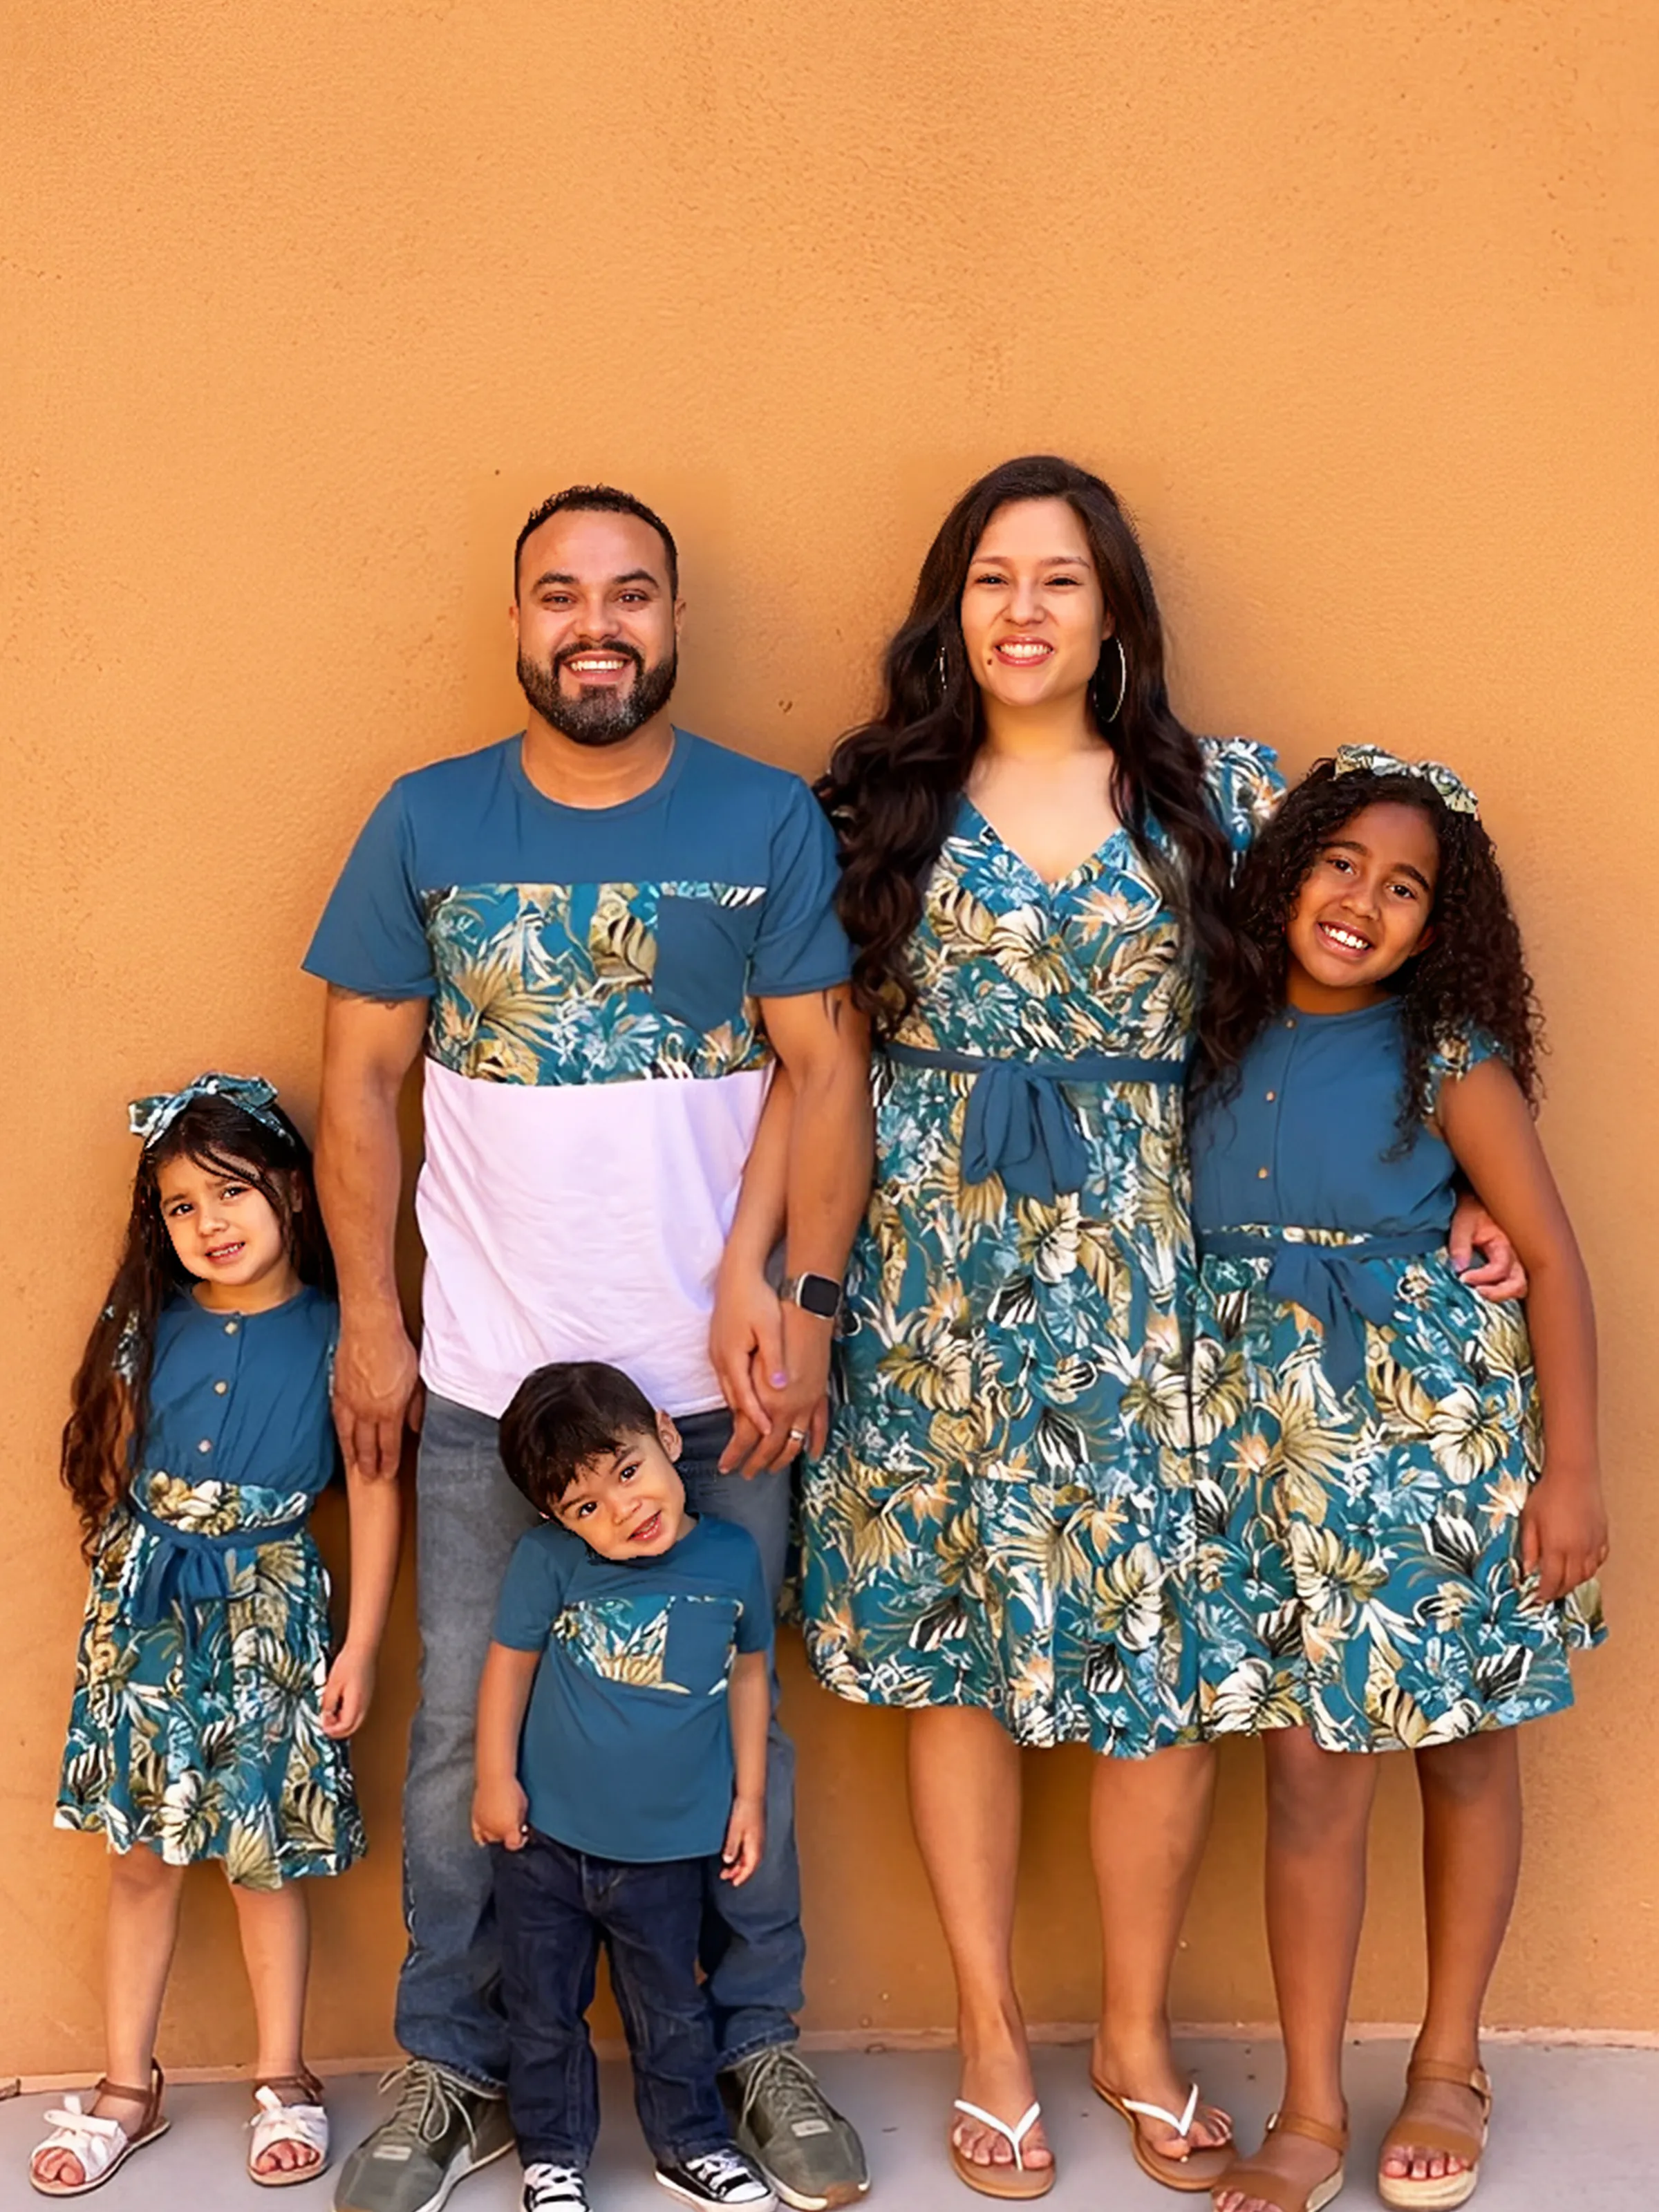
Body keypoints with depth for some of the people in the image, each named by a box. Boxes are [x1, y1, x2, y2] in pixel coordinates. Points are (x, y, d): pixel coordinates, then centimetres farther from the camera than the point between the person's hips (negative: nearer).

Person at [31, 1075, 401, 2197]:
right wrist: (121, 1591, 5)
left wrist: (360, 1647, -7)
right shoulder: (148, 1332, 1)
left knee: (262, 1857, 4)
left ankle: (285, 2082, 22)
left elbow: (376, 1496, -6)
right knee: (141, 1855, 9)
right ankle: (128, 2088, 22)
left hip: (268, 1608, -3)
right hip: (146, 1610, 3)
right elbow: (113, 1475, 8)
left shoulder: (335, 1335, -8)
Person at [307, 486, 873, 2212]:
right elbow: (361, 1080, 4)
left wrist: (803, 1306, -8)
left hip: (717, 1375, -1)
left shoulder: (772, 821, 0)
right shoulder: (425, 823, 3)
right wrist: (368, 1321, 0)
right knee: (465, 1731, 9)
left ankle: (753, 2048, 28)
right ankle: (455, 2070, 27)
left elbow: (825, 1072, -1)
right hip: (486, 1376, 1)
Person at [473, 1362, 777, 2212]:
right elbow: (510, 1662, -3)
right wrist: (496, 1778, -1)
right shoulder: (548, 1561, -16)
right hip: (544, 1840, -1)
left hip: (668, 1846, 1)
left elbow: (748, 1672, 4)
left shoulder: (732, 1558, -9)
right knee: (544, 2012, 13)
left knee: (671, 2012, 17)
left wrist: (748, 1794, 6)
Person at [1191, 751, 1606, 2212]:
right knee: (1311, 1766, 4)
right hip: (1271, 1432, 2)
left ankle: (1451, 2068, 29)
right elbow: (1188, 1242, 5)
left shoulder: (1448, 1057, -8)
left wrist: (1572, 1472, -9)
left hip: (1435, 1426, -2)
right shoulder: (1229, 1039, 1)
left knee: (1461, 1749, 11)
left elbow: (1552, 1260, -6)